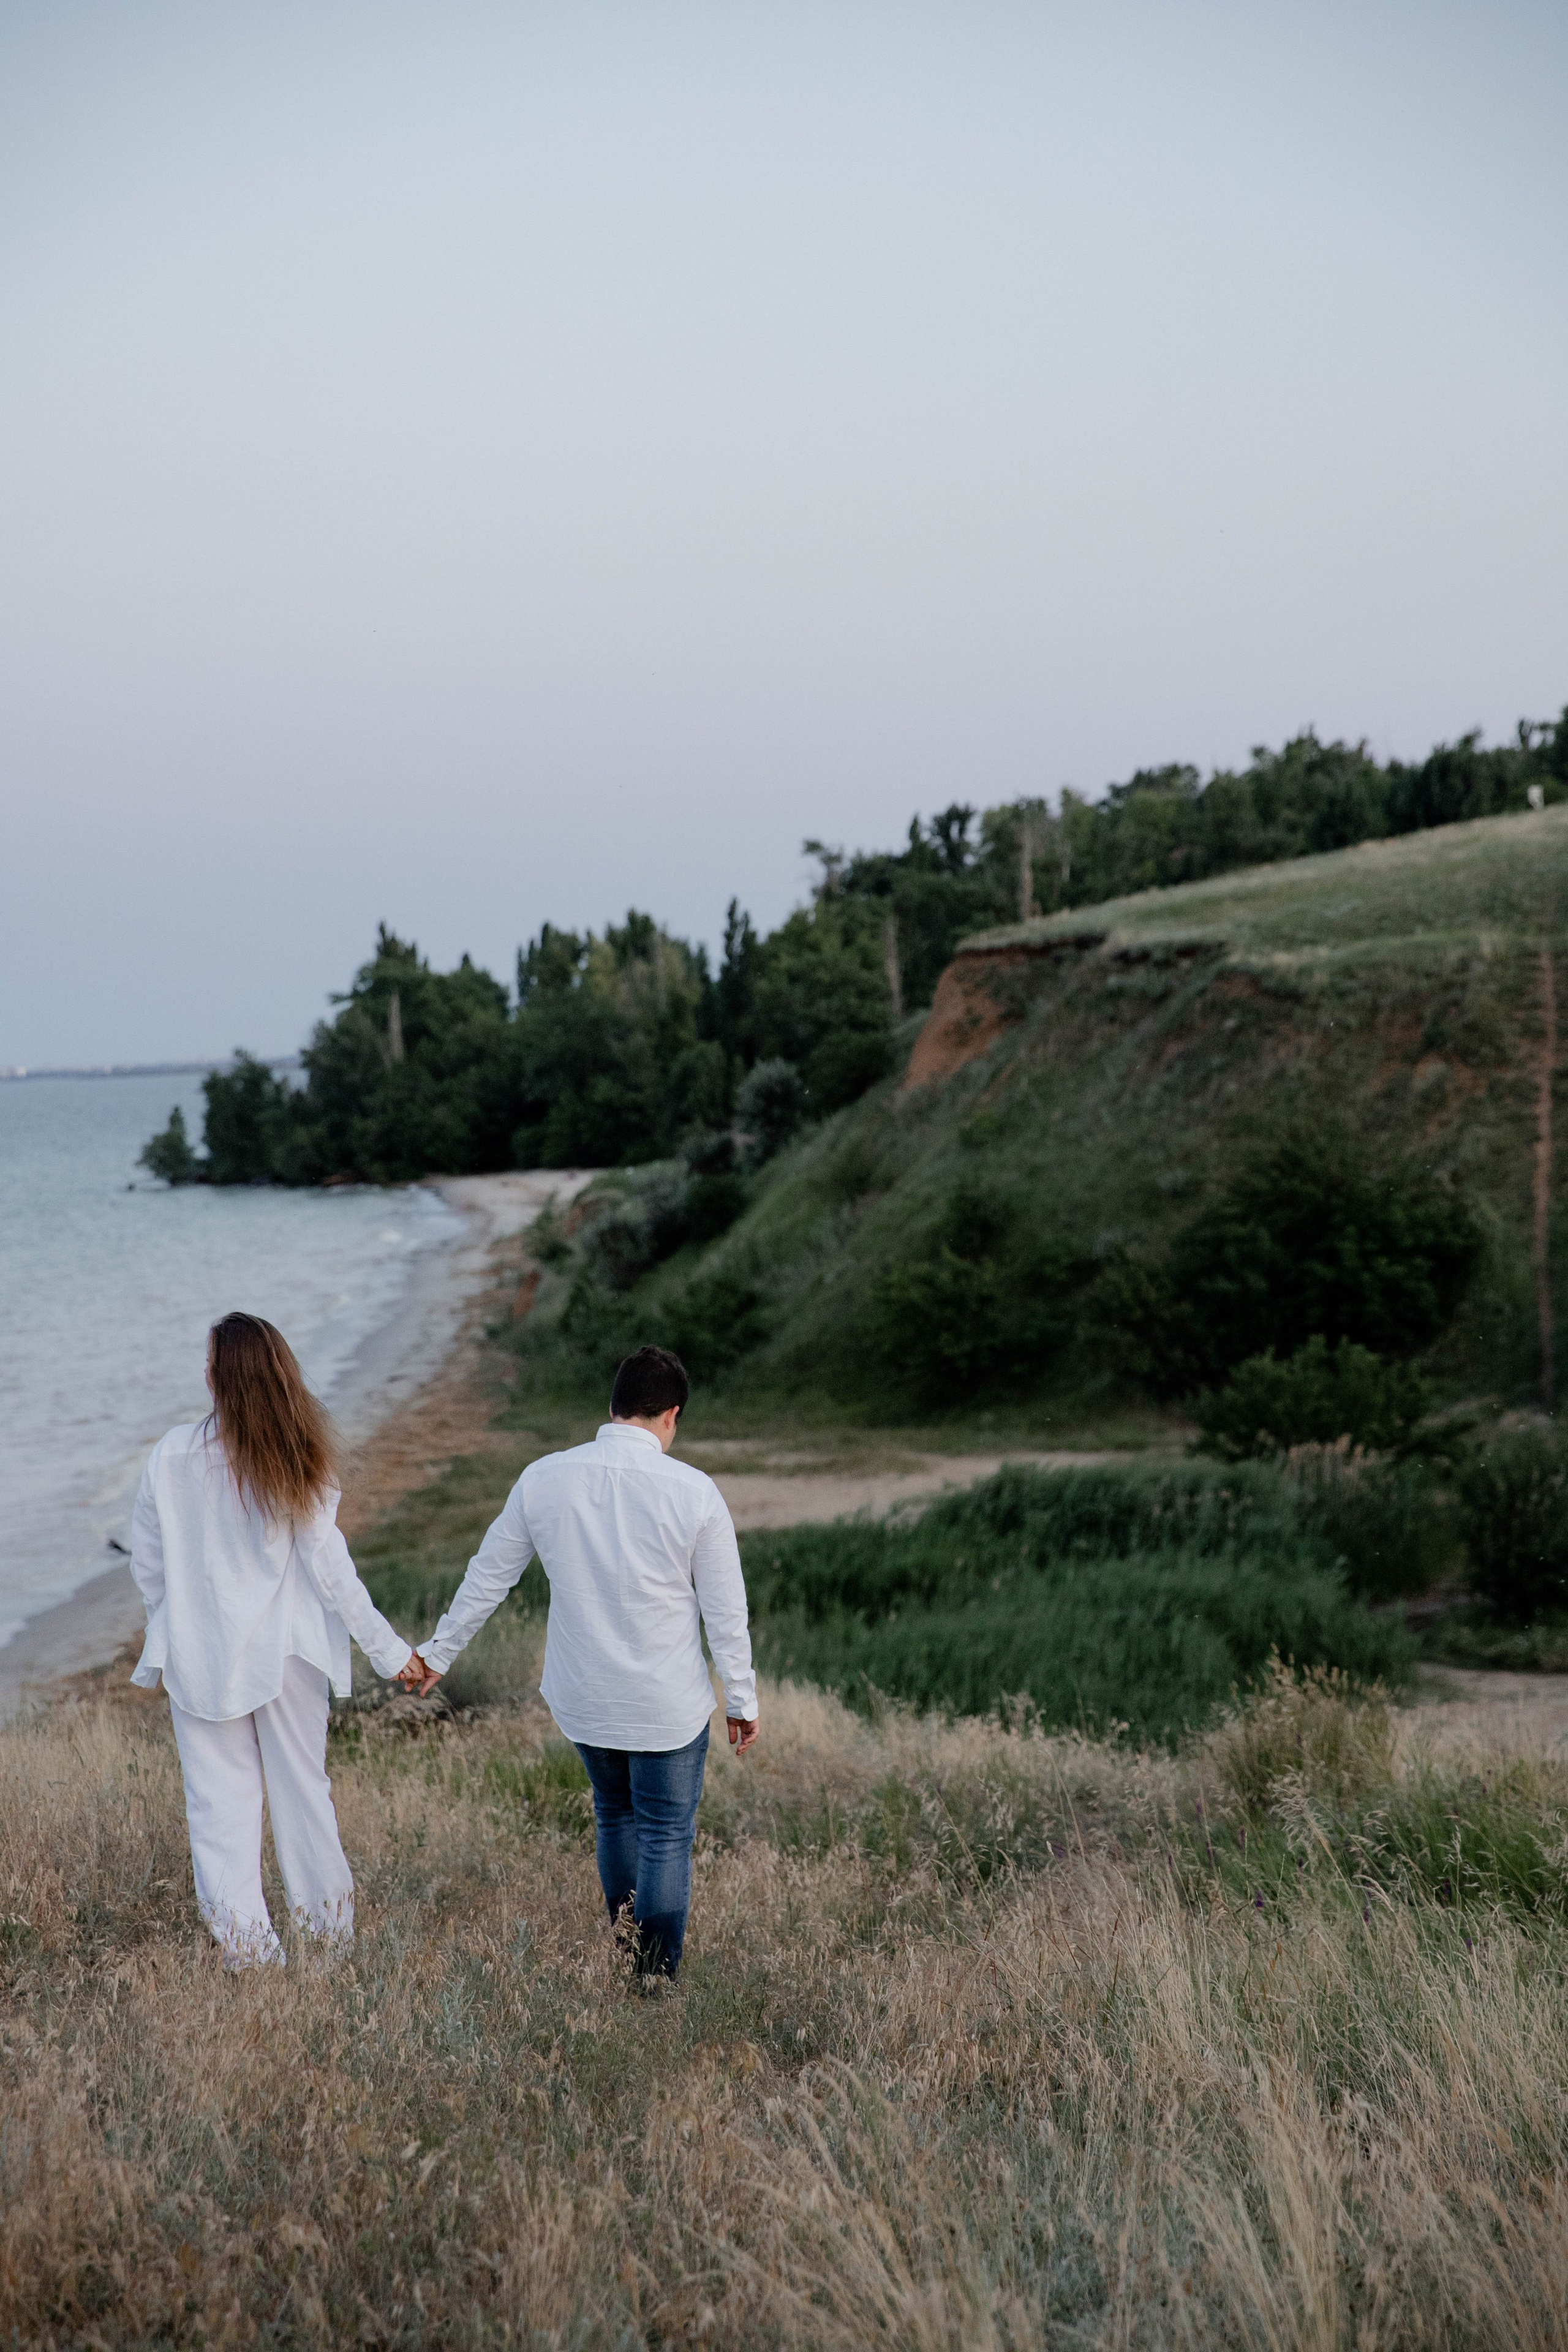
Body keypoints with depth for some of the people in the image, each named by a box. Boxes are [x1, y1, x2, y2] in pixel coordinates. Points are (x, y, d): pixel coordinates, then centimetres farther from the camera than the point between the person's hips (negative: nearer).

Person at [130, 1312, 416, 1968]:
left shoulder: (173, 1455, -11)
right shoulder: (298, 1461, -10)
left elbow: (147, 1562, -2)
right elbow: (330, 1568, -9)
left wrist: (170, 1629, 16)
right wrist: (389, 1650, -3)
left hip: (199, 1651, -1)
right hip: (286, 1647, 1)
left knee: (220, 1796, 7)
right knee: (301, 1783, 16)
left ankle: (243, 1935, 5)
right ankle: (330, 1916, 27)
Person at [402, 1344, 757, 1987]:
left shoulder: (544, 1480, -8)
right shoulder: (694, 1493, -16)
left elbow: (487, 1576, 3)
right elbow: (726, 1613, -9)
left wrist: (437, 1653, 16)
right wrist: (742, 1700, 4)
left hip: (581, 1699, 3)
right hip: (669, 1705, -3)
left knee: (614, 1813, 27)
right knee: (667, 1834, 12)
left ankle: (624, 1929, 37)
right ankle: (655, 1970, 19)